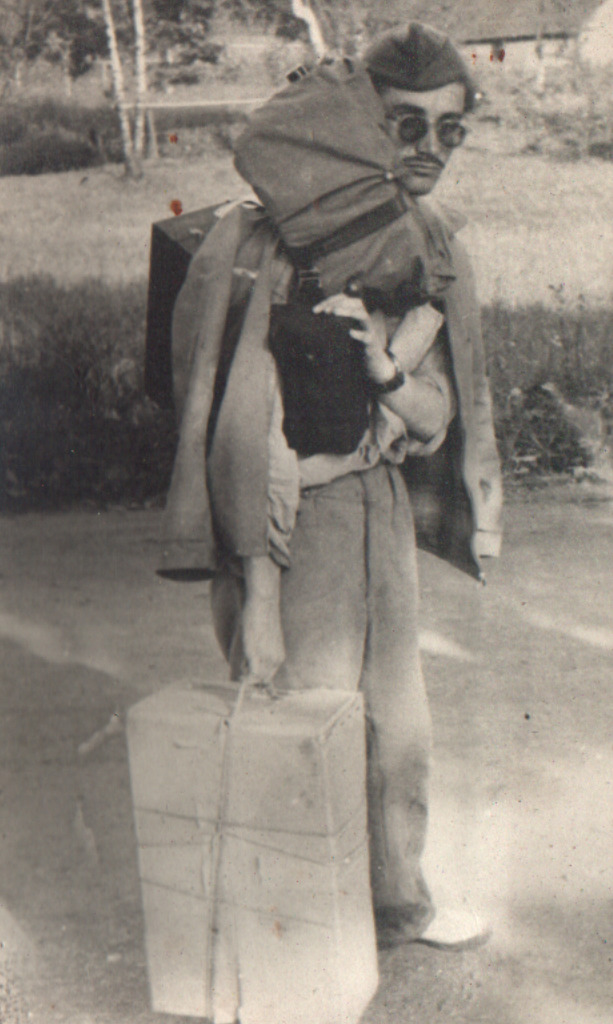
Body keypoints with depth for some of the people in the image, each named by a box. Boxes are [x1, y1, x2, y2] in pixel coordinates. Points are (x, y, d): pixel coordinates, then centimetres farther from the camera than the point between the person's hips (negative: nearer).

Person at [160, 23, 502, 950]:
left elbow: (434, 420, 7)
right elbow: (248, 424, -20)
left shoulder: (435, 247, 5)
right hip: (290, 519, -7)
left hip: (381, 505, 7)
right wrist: (256, 594, -22)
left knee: (400, 728, 18)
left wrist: (388, 372, -17)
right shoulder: (280, 243, -18)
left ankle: (399, 902, 41)